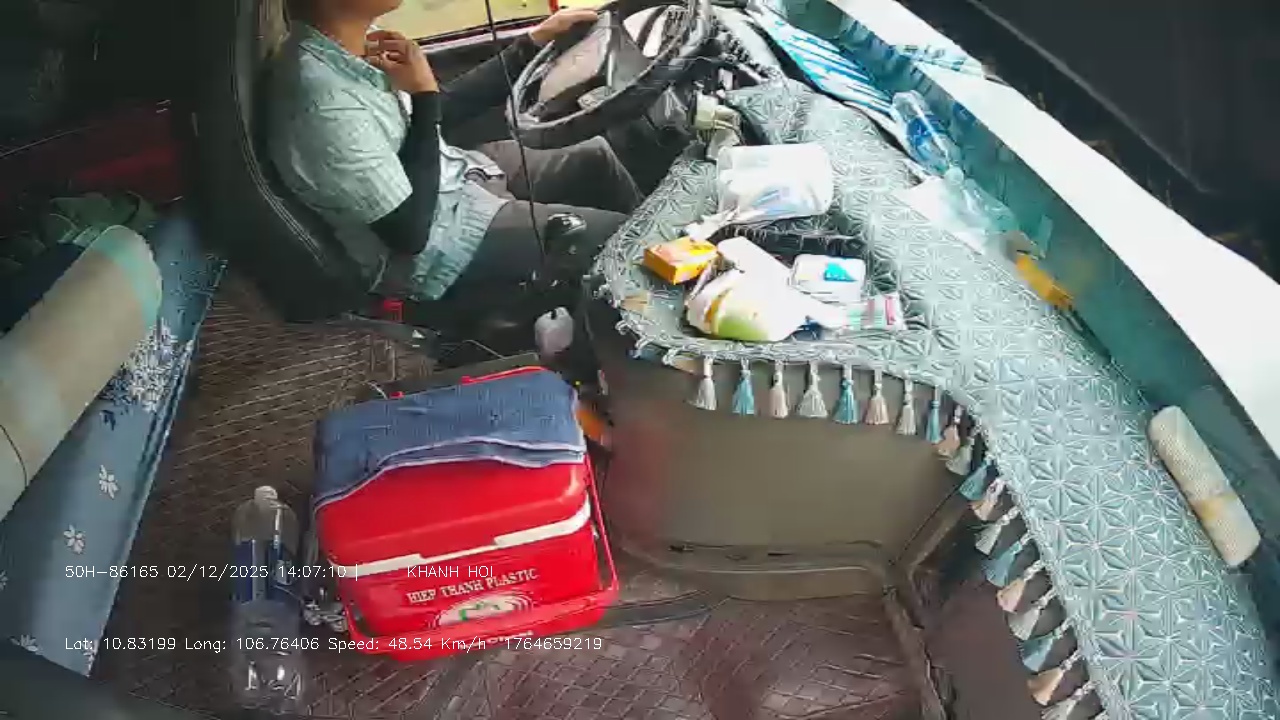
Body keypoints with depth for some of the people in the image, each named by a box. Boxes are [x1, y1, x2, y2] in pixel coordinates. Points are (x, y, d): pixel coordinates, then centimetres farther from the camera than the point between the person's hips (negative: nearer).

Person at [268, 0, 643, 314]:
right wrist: (423, 94, -22)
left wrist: (536, 40, 5)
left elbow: (443, 109, 8)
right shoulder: (324, 106, -33)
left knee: (596, 157, 12)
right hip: (435, 247, -9)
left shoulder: (354, 42, -6)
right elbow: (410, 231, -24)